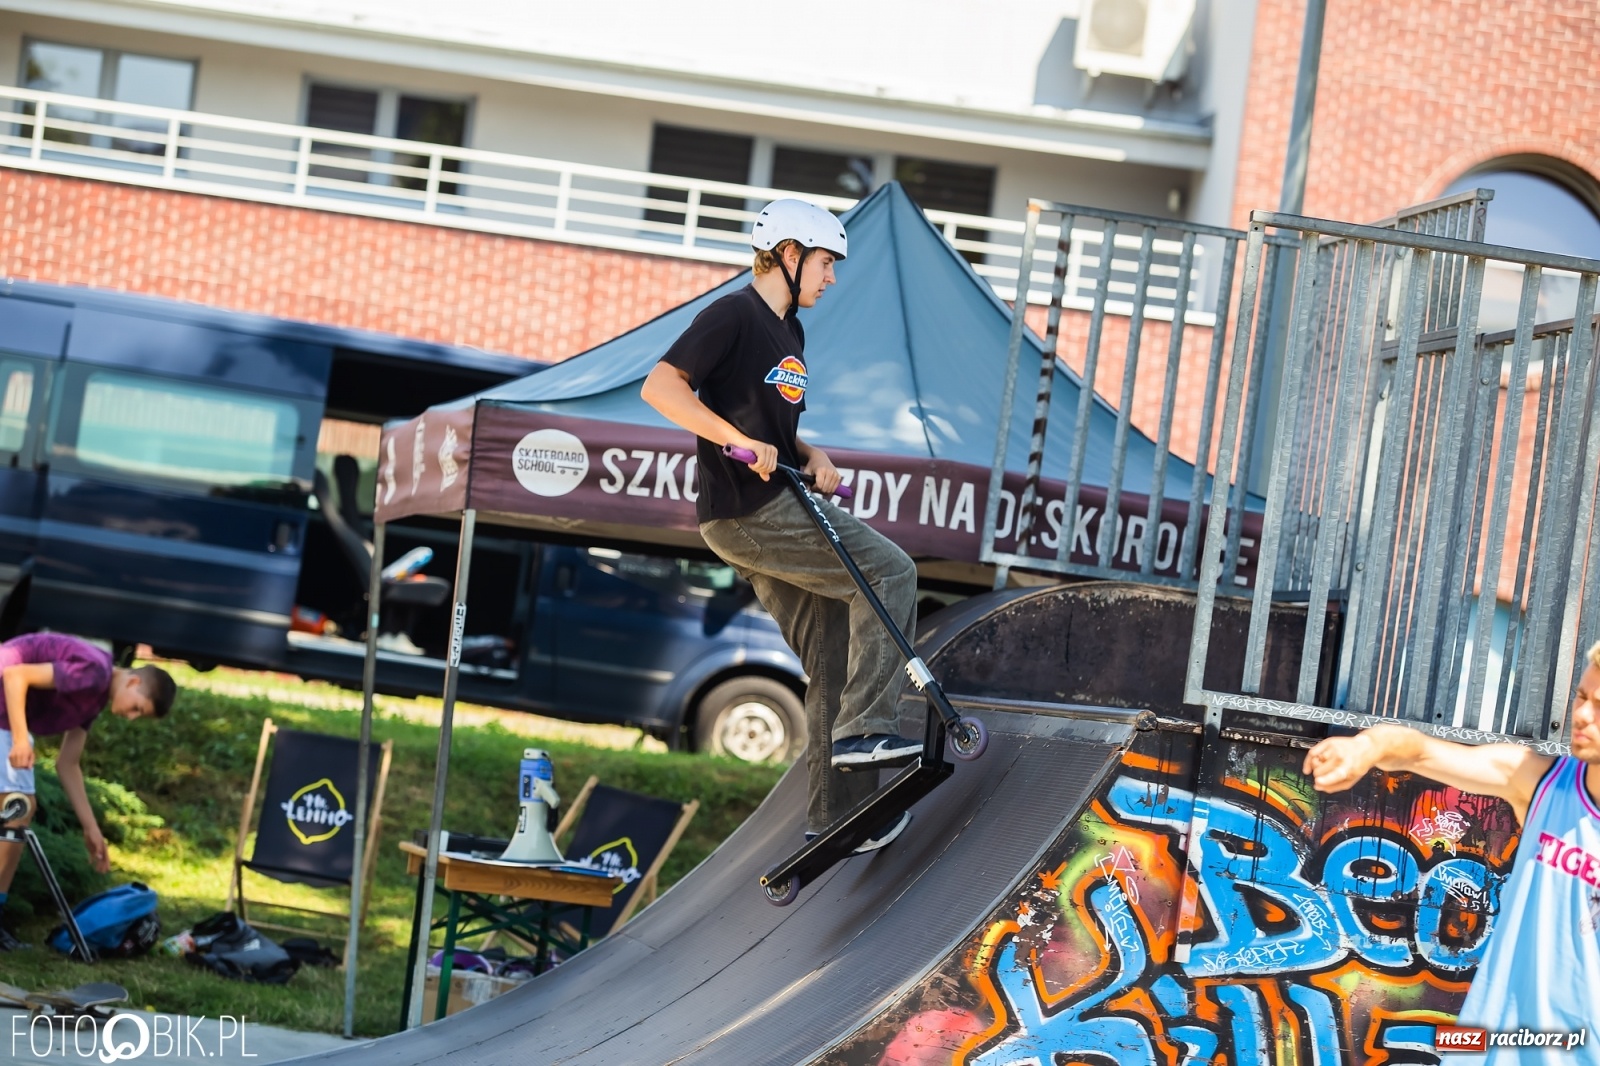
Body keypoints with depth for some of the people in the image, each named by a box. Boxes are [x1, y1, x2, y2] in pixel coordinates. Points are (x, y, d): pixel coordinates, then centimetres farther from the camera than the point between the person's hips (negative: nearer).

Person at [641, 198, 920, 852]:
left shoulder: (789, 332, 19)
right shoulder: (734, 316, -10)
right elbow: (660, 388, -20)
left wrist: (809, 457, 6)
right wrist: (744, 442, -27)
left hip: (777, 510, 9)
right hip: (747, 513, -9)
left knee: (833, 660, 8)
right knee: (888, 572, -12)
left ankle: (838, 815, 11)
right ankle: (863, 726, -12)